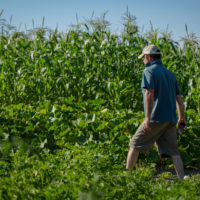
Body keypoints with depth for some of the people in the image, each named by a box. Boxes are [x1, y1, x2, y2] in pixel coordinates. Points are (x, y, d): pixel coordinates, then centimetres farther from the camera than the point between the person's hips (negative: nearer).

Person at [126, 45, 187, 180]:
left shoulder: (149, 71, -5)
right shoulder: (170, 74, 18)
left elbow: (149, 93, -18)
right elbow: (178, 97, 17)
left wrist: (147, 118, -21)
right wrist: (181, 117, 21)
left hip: (156, 118, -6)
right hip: (171, 118, 6)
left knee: (135, 144, 7)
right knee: (173, 151, 5)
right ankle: (182, 180, -3)